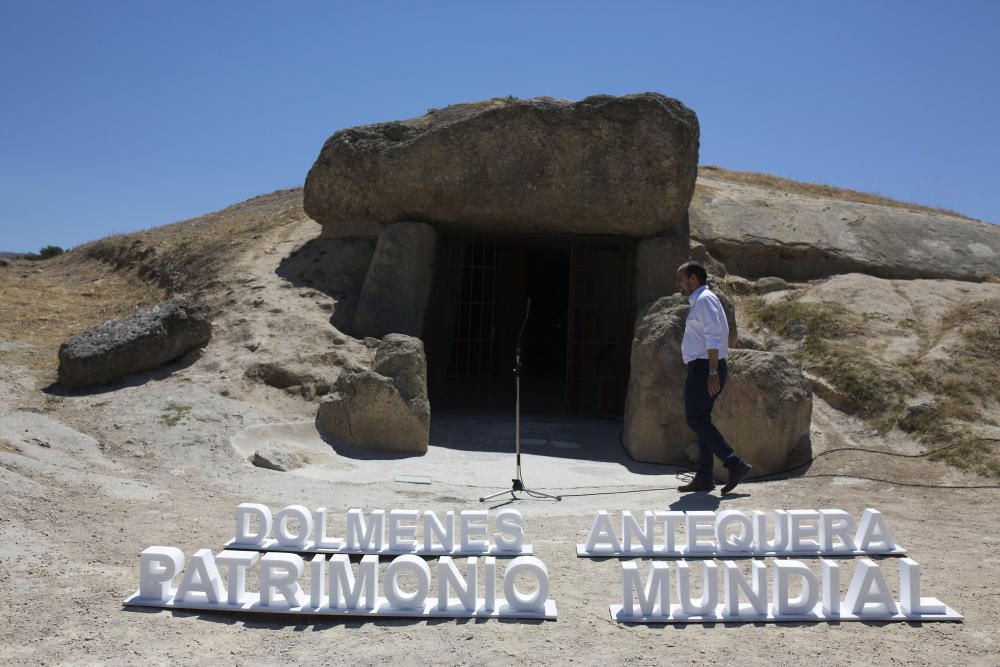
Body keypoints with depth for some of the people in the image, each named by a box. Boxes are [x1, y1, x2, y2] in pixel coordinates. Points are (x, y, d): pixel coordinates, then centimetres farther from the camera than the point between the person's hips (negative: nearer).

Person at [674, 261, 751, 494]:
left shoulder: (704, 300, -10)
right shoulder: (701, 301, 21)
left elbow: (713, 337, -20)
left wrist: (712, 372, -25)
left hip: (703, 368, -10)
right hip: (706, 369, 10)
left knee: (696, 419, -10)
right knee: (701, 420, 9)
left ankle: (735, 464, -11)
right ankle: (704, 478, 11)